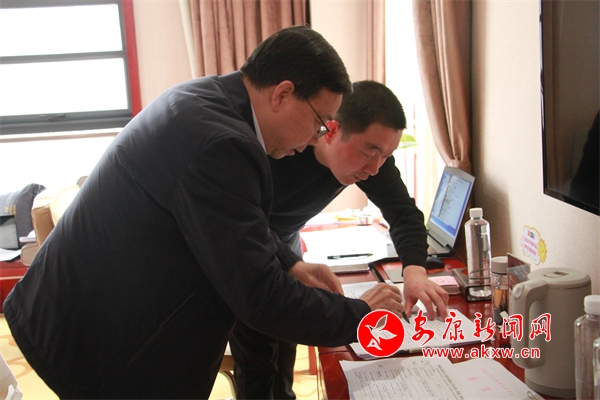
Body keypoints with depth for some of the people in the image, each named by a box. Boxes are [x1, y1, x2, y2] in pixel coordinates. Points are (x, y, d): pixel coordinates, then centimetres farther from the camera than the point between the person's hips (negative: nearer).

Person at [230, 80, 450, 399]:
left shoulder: (370, 152, -19)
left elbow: (403, 212, -17)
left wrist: (414, 270, -36)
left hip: (285, 241, 5)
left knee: (284, 349, 13)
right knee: (256, 360, -5)